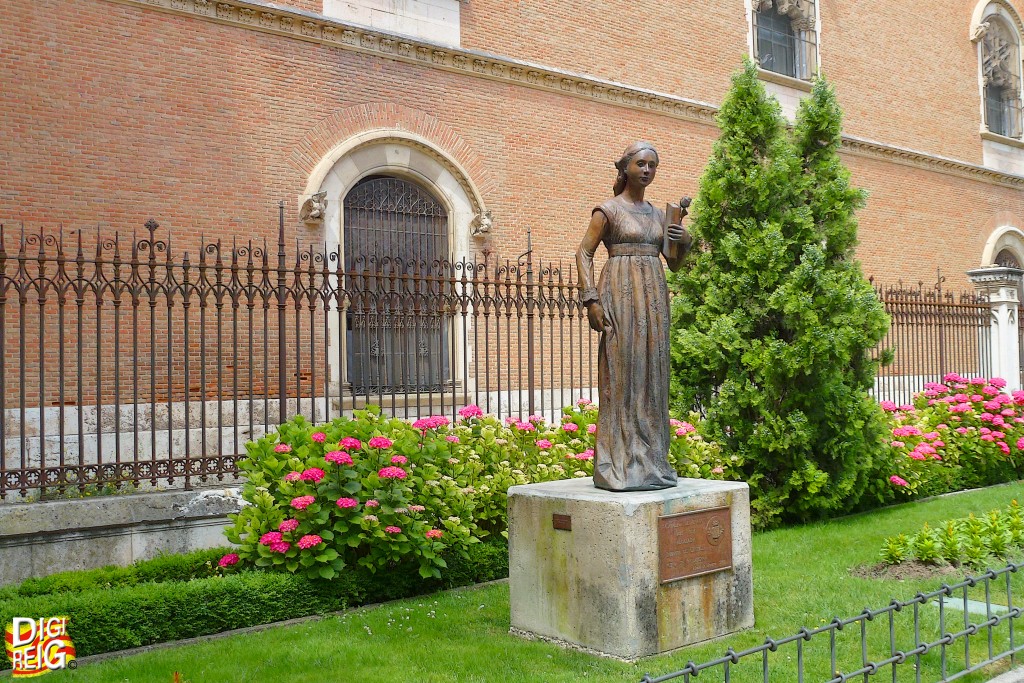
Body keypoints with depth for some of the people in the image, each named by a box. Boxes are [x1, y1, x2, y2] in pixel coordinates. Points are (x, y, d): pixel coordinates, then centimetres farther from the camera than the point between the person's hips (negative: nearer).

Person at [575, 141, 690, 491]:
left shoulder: (657, 213, 16)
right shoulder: (608, 209, 0)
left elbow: (674, 263, 21)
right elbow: (583, 253, -4)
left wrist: (684, 243, 0)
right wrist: (591, 299, -14)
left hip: (654, 297, 6)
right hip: (621, 295, -6)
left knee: (652, 376, 6)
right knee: (621, 373, -7)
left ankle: (651, 461, 13)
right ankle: (619, 465, -2)